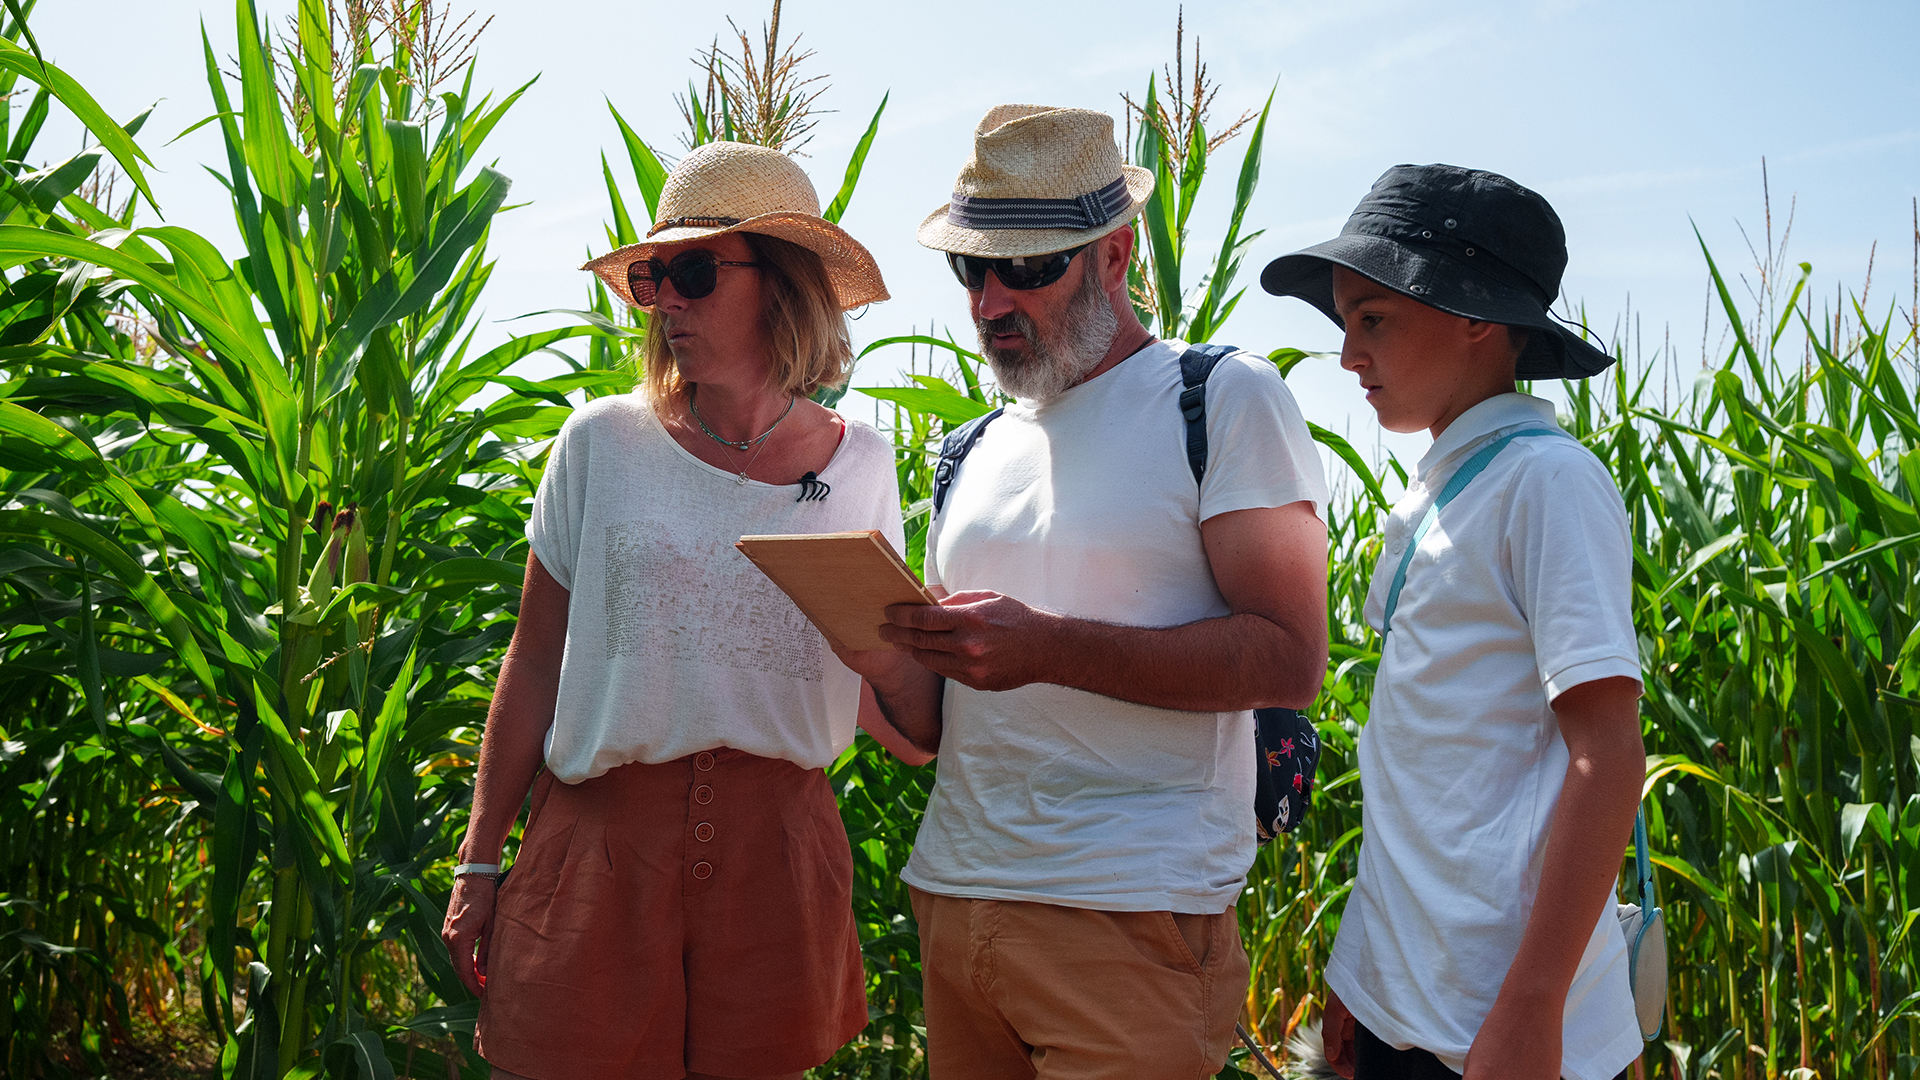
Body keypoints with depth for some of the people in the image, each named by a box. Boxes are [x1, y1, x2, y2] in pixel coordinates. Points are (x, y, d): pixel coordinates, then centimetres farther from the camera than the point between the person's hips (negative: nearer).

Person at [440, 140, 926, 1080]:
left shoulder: (860, 466, 3)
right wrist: (478, 863, 3)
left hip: (780, 845, 1)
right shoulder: (605, 442, -1)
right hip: (604, 831, -1)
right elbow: (535, 659, 3)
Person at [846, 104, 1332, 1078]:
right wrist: (884, 653, -8)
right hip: (952, 890, 6)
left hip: (1131, 921, -6)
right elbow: (933, 723, 15)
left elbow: (1289, 657, -13)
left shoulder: (1224, 399, -4)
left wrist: (1047, 647, -21)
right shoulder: (976, 453, 14)